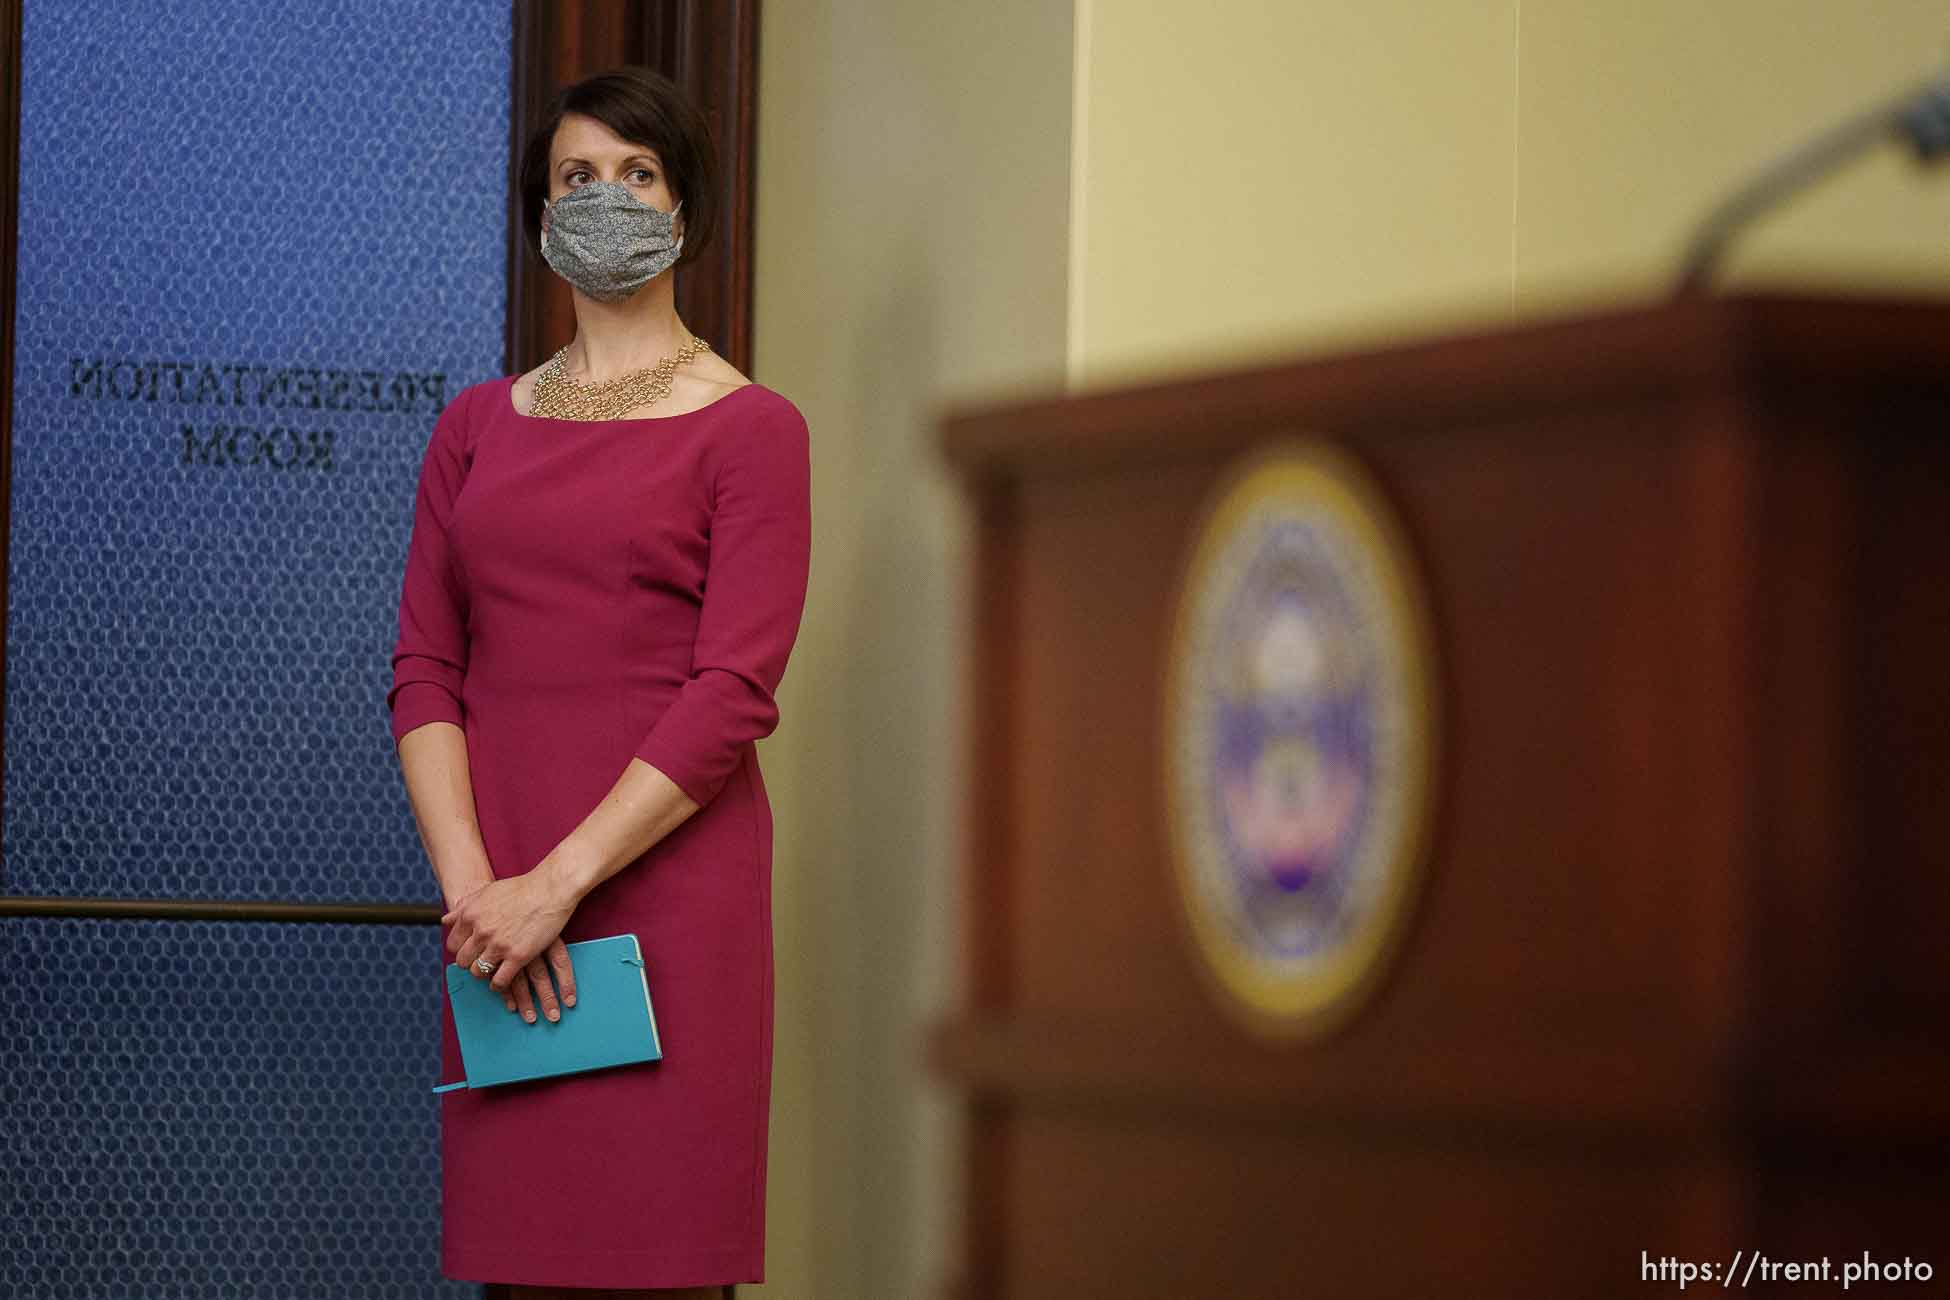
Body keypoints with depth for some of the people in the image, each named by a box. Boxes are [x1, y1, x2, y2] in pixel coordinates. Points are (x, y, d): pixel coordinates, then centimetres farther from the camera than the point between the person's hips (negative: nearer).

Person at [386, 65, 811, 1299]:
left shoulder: (747, 427, 1)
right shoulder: (480, 424, 15)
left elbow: (733, 693, -8)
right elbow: (424, 667, 9)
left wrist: (557, 884, -15)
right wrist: (469, 883, -7)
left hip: (666, 883, -4)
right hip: (503, 913, 4)